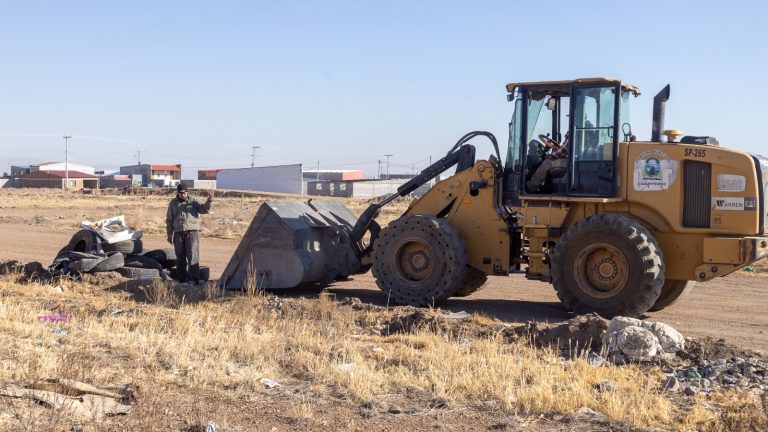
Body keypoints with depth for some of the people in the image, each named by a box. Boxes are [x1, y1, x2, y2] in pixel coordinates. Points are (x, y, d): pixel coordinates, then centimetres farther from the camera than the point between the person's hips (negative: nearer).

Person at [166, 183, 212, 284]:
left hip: (192, 233, -3)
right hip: (178, 234, 3)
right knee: (180, 258, 8)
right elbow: (169, 220, 14)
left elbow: (204, 209, -9)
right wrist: (169, 235, 9)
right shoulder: (173, 203, 11)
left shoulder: (194, 201, 5)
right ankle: (181, 279, 16)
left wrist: (208, 202, -30)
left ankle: (194, 279, -13)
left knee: (192, 256, -12)